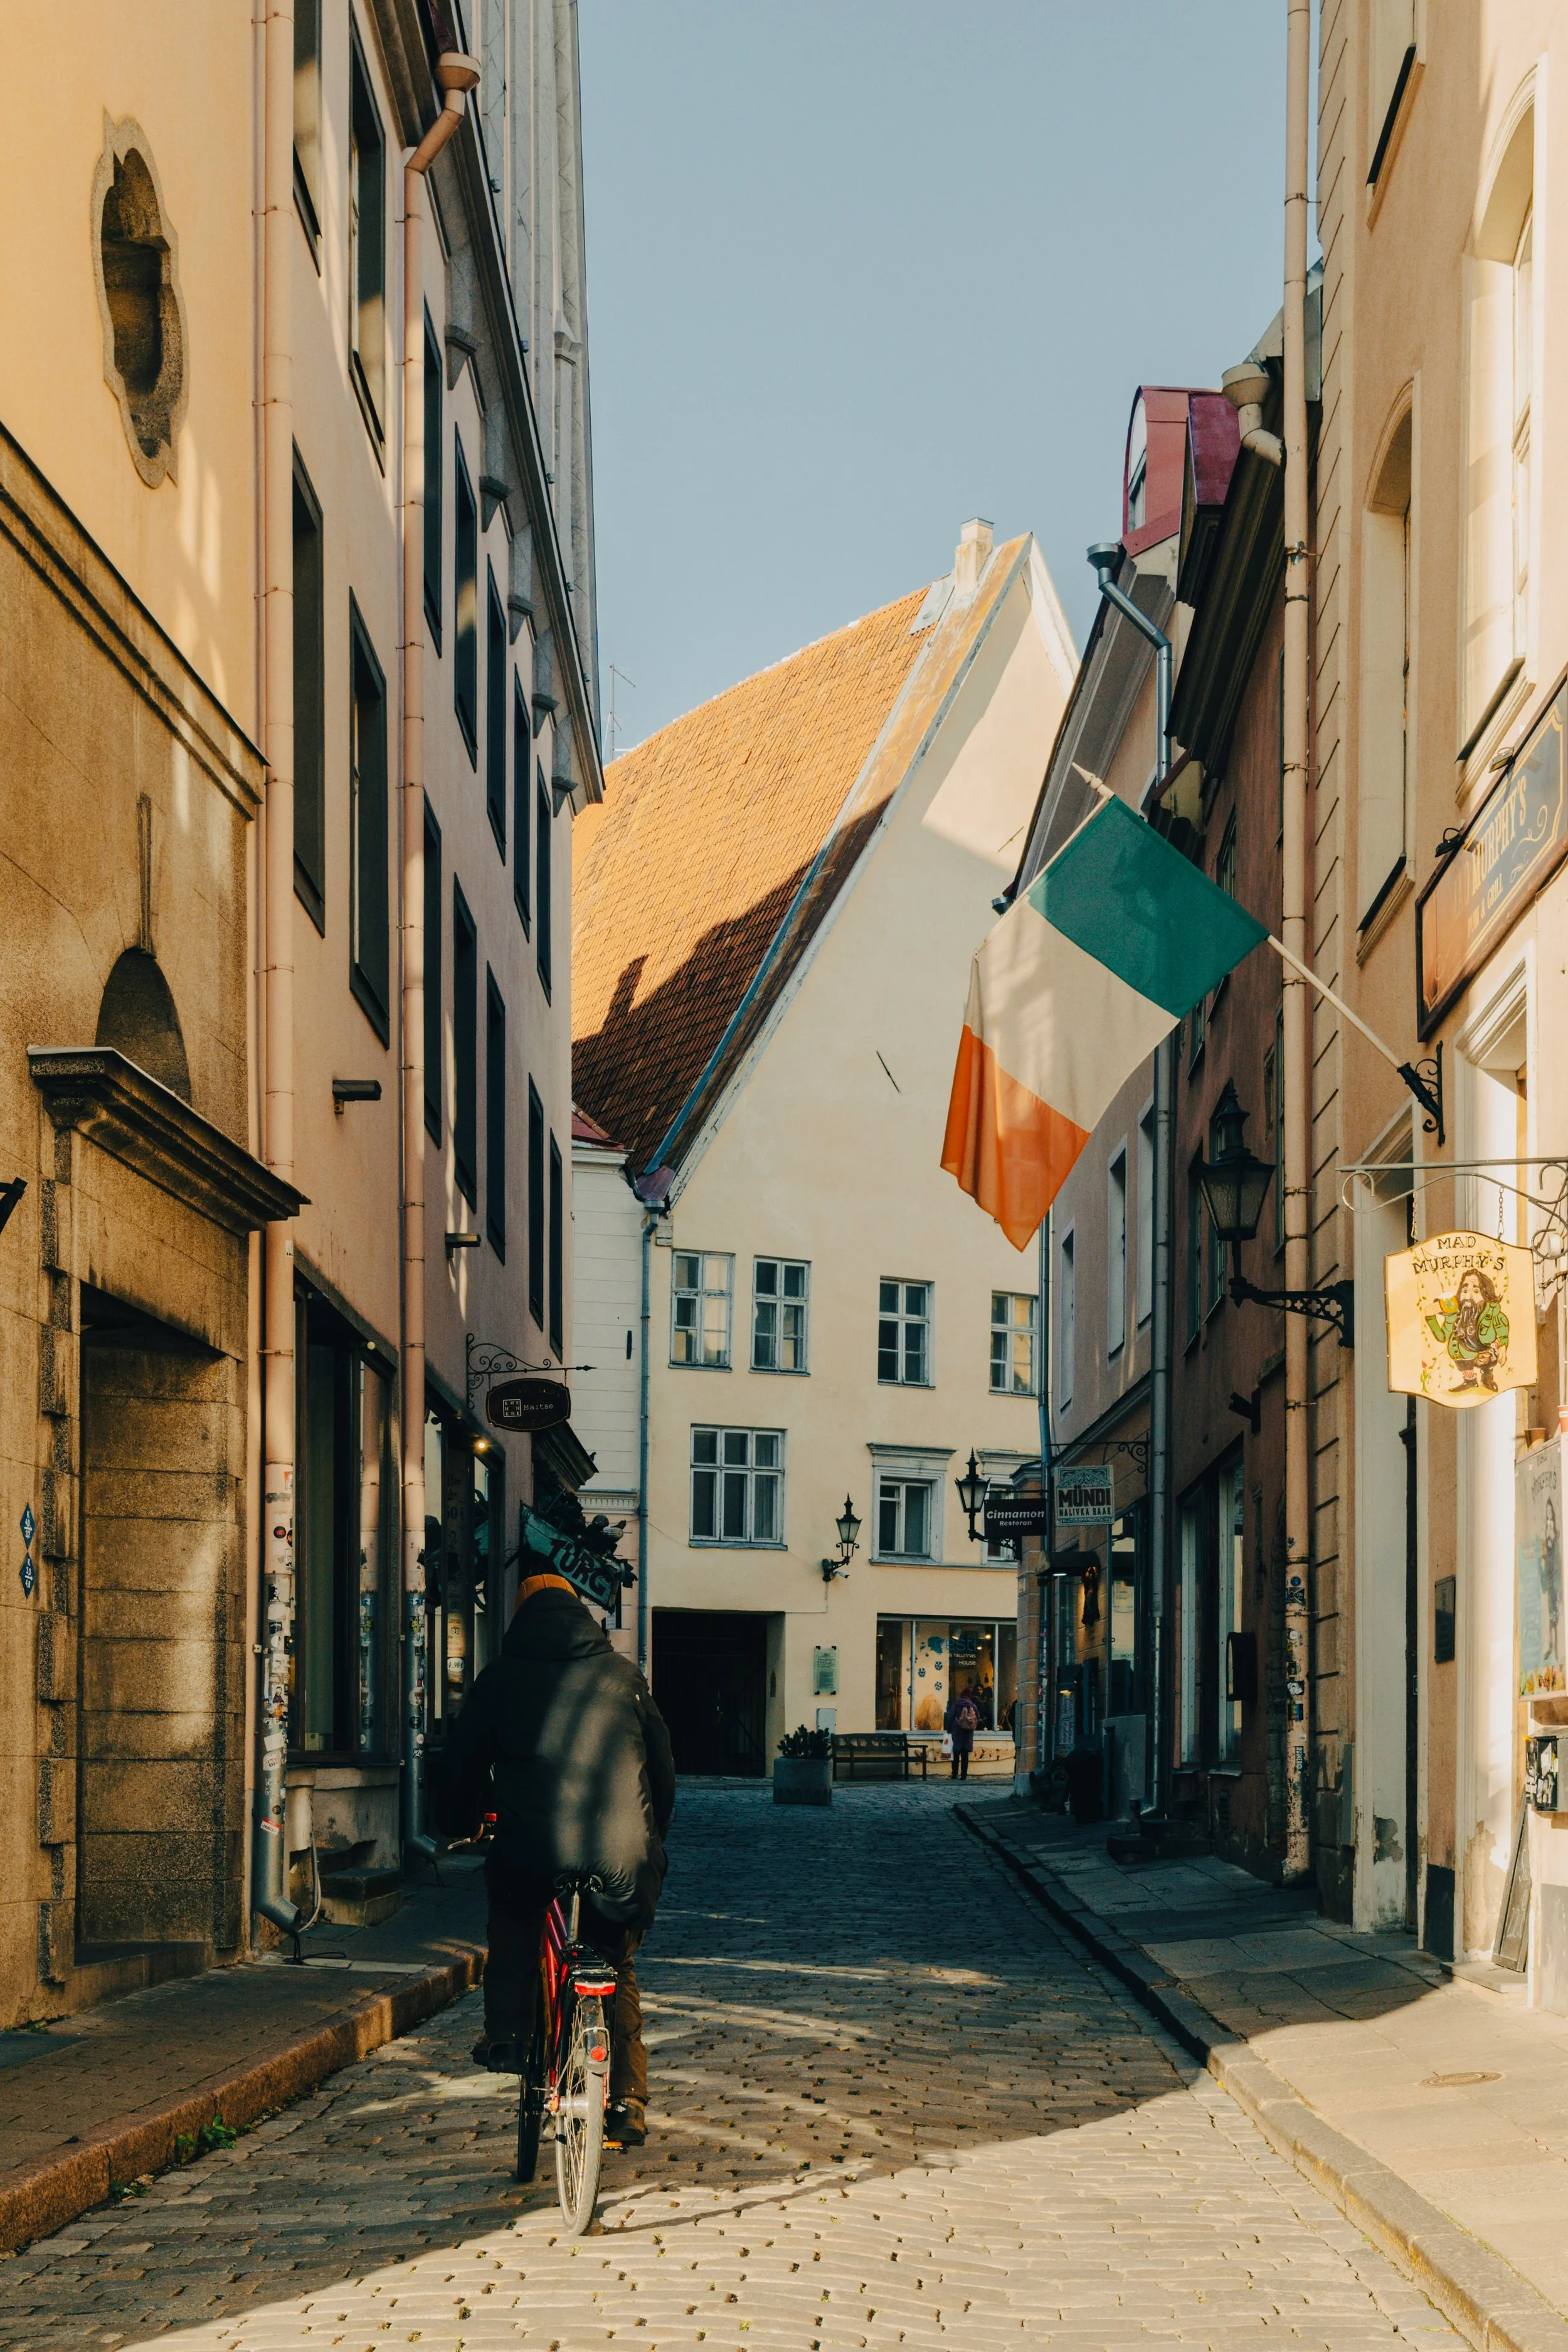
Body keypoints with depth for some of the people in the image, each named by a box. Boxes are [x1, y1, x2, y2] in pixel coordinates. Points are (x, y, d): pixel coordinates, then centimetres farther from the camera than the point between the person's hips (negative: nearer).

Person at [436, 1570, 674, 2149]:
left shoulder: (504, 1677, 10)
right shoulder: (622, 1676, 16)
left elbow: (462, 1761, 15)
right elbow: (662, 1763, 23)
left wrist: (456, 1824, 35)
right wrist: (654, 1838, 38)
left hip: (535, 1847, -1)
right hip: (623, 1857, 1)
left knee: (511, 1917, 32)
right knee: (619, 1971, 21)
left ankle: (508, 2033, 18)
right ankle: (629, 2101, 14)